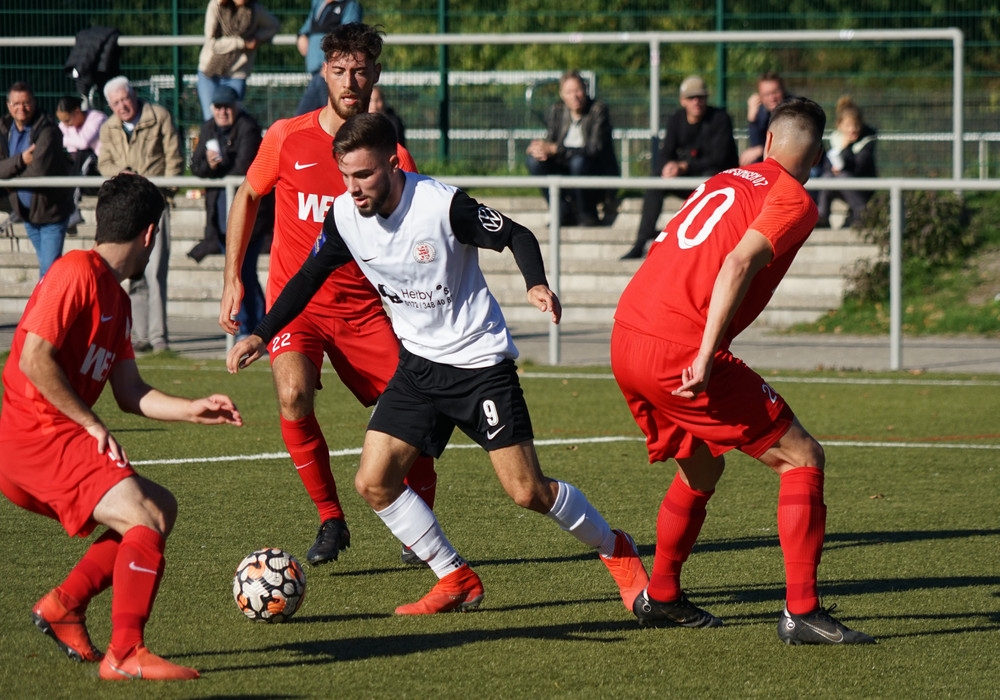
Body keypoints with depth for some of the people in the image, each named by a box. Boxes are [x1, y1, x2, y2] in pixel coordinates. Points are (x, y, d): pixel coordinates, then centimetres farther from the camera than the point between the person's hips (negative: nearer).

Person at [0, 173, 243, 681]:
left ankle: (65, 602, 9)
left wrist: (192, 409, 7)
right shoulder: (76, 272, -11)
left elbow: (131, 393, 18)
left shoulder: (116, 296, 19)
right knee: (146, 520, -20)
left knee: (161, 509, 15)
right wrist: (94, 427, -15)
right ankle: (124, 654, -23)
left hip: (65, 440, 10)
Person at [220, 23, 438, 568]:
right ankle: (330, 521, -9)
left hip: (363, 306, 1)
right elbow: (247, 197, 12)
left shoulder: (390, 153, -3)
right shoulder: (287, 138, -3)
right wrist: (232, 281, 8)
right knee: (293, 395, -27)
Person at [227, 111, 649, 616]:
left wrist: (537, 285, -32)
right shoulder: (344, 216, -7)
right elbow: (310, 276, 8)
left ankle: (618, 553, 16)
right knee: (374, 483, -6)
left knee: (528, 492, -9)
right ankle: (457, 582, 9)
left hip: (480, 361, -6)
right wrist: (261, 335, 0)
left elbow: (516, 236, -13)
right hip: (419, 362, 6)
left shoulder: (443, 205, -22)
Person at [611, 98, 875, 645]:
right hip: (679, 350, -8)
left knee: (701, 469, 29)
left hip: (624, 338, 8)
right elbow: (739, 263, -17)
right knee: (802, 457, -1)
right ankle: (800, 611, -8)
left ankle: (660, 597, 38)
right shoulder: (793, 200, -1)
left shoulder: (725, 181, 22)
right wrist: (706, 357, -24)